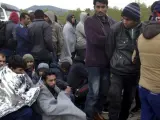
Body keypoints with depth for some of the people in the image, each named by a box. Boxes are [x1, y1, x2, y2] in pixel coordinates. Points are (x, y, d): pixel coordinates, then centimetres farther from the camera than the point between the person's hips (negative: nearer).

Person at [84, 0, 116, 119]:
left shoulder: (112, 22, 10)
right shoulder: (89, 21, -5)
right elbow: (95, 39, -18)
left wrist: (103, 40, -14)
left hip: (108, 61, 5)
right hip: (95, 62, -5)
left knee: (105, 91, 14)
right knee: (94, 92, -3)